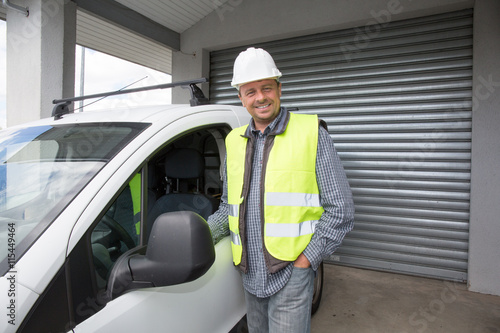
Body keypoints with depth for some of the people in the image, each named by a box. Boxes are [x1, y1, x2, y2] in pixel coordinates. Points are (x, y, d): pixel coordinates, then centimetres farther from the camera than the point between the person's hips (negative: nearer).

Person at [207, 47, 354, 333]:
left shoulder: (312, 133, -8)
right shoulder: (235, 141, 7)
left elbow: (341, 210, -9)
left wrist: (304, 261, -12)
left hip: (291, 272, -5)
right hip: (251, 275, 5)